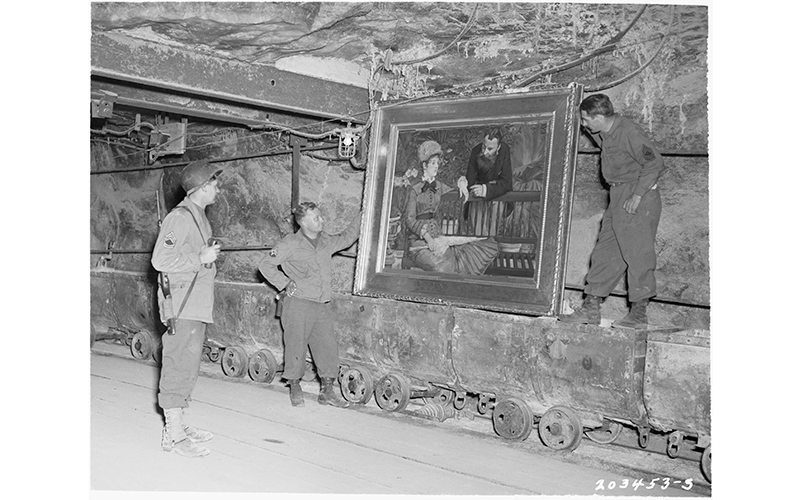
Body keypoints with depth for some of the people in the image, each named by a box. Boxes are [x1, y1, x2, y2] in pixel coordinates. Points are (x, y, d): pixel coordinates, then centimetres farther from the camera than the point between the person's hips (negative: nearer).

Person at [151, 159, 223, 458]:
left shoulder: (199, 218, 18)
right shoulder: (180, 217, -12)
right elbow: (160, 260, -19)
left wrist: (210, 255, 9)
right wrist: (201, 259, -16)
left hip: (197, 307, 10)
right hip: (181, 309, -10)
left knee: (188, 368, 13)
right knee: (179, 366, -6)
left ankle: (178, 426, 22)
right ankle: (174, 435, 0)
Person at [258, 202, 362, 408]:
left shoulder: (326, 242, 11)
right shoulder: (290, 244, -6)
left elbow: (347, 238, 30)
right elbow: (266, 265, -2)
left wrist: (361, 217, 26)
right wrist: (285, 283, -6)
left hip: (322, 306, 5)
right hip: (298, 305, -5)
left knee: (328, 347, 3)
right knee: (296, 347, 1)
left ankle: (327, 391, 13)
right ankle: (295, 389, 17)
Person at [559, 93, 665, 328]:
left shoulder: (628, 132, -17)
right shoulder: (605, 134, 10)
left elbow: (655, 163, -19)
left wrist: (638, 195, -20)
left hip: (639, 197, -9)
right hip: (618, 196, 9)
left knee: (637, 253, -6)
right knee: (605, 252, 8)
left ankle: (639, 313, -1)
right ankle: (590, 309, 12)